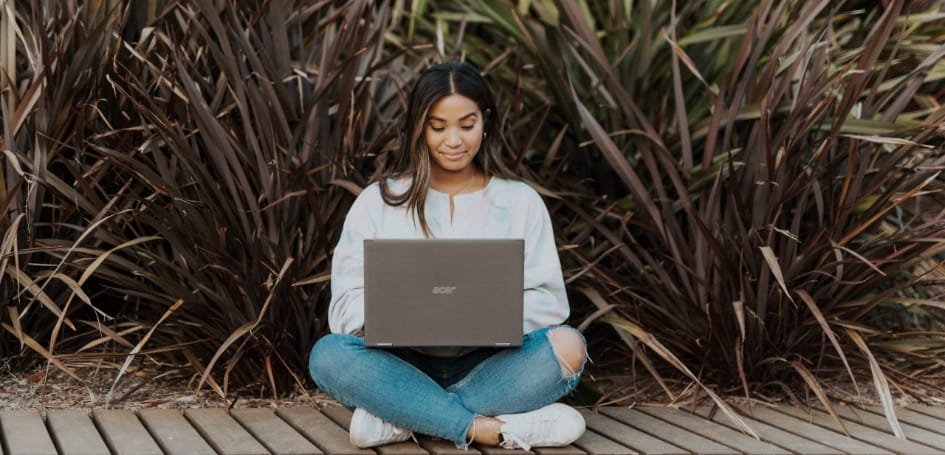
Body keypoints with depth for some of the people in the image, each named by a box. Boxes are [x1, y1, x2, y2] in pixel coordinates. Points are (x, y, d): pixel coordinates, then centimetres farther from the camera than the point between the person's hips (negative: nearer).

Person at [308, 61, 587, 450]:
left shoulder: (520, 201, 7)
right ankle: (491, 428, -32)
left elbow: (548, 301, 0)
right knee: (328, 355, -29)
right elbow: (346, 306, -1)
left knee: (568, 346, -28)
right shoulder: (378, 201, 5)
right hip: (406, 365, 0)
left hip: (488, 365, 1)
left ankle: (402, 416, -26)